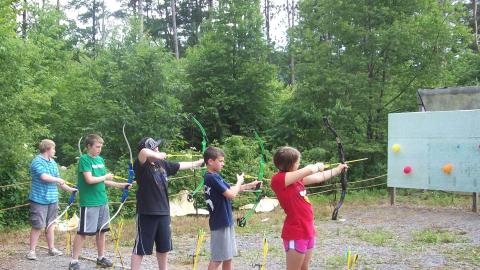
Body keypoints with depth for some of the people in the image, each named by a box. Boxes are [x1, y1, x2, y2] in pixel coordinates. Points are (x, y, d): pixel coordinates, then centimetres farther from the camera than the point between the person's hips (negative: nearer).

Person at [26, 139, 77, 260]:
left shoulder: (53, 162, 12)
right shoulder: (37, 161, -12)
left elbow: (57, 180, 18)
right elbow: (44, 176, -26)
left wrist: (69, 189, 16)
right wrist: (59, 180, -13)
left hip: (52, 199, 7)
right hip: (39, 199, -7)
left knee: (50, 225, 13)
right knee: (37, 226, -2)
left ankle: (51, 248, 21)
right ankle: (32, 251, 7)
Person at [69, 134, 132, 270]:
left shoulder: (101, 160, 11)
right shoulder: (84, 159, -11)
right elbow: (89, 180, -21)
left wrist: (122, 185, 9)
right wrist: (105, 177, -8)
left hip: (102, 201, 7)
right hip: (89, 202, -7)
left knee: (101, 230, 14)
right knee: (82, 232, -2)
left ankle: (101, 257, 27)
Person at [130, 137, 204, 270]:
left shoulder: (162, 164, 6)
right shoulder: (141, 165, -15)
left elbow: (182, 165, 20)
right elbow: (144, 152, -37)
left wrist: (199, 162, 28)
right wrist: (159, 156, -22)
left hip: (163, 212, 7)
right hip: (147, 213, -7)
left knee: (163, 247, 19)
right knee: (140, 248, 1)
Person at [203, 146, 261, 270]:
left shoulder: (214, 176, 10)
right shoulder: (212, 177, -19)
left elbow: (229, 189, 18)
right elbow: (231, 194, -22)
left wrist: (250, 185, 10)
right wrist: (239, 182, -4)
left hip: (226, 222, 9)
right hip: (220, 223, -9)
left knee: (228, 257, 15)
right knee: (217, 258, -2)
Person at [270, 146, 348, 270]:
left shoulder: (296, 178, 8)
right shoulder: (279, 179, -17)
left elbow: (318, 178, 21)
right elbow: (309, 170, -21)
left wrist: (338, 169, 28)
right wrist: (318, 166, 1)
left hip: (307, 231, 9)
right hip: (295, 234, -9)